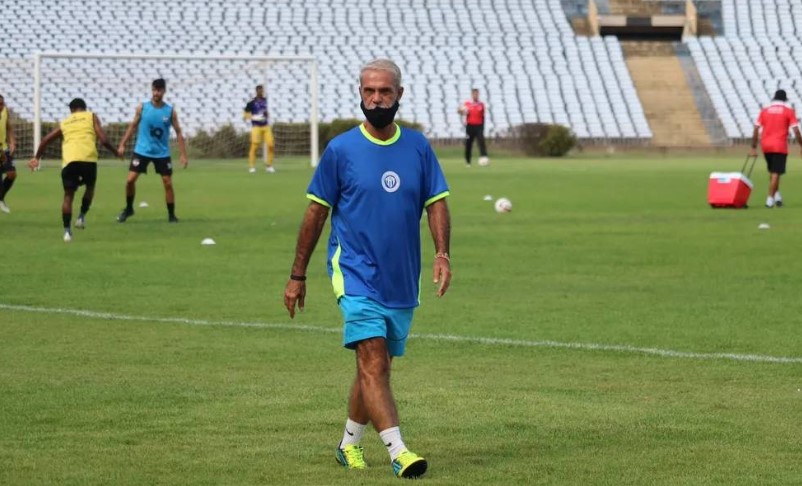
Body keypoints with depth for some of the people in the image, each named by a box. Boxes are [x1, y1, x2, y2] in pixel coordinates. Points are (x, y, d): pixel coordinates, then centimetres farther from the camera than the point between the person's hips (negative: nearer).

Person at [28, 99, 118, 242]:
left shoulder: (64, 122, 26)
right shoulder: (91, 117, 19)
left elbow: (46, 140, 22)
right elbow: (103, 140, 8)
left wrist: (36, 157, 33)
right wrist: (116, 152, 23)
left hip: (69, 160, 1)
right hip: (88, 158, -1)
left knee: (68, 195, 11)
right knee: (90, 186, 27)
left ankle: (67, 231, 0)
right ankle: (82, 216, 12)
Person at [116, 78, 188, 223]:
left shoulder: (170, 111, -4)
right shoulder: (142, 108, -3)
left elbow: (178, 132, 1)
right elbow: (133, 126, 7)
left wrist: (183, 155, -4)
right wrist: (122, 145, 2)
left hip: (162, 153, 0)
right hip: (142, 151, 0)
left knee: (168, 183, -2)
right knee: (130, 179, -8)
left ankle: (171, 214, 11)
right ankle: (128, 209, 13)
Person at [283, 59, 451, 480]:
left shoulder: (417, 147, 5)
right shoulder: (341, 150, -3)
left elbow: (436, 203, 6)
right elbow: (316, 212, 3)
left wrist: (442, 253, -12)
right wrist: (297, 276, 4)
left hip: (402, 280, 4)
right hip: (356, 273, -4)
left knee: (375, 366, 13)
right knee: (374, 361, -17)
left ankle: (350, 444, 30)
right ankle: (398, 452, -23)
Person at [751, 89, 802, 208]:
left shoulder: (765, 111, 10)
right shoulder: (788, 111, 2)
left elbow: (756, 130, 5)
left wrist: (754, 148, 9)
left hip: (766, 146, 4)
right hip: (780, 146, -4)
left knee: (772, 171, 19)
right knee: (776, 173, -2)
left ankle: (776, 195, 13)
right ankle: (770, 199, -6)